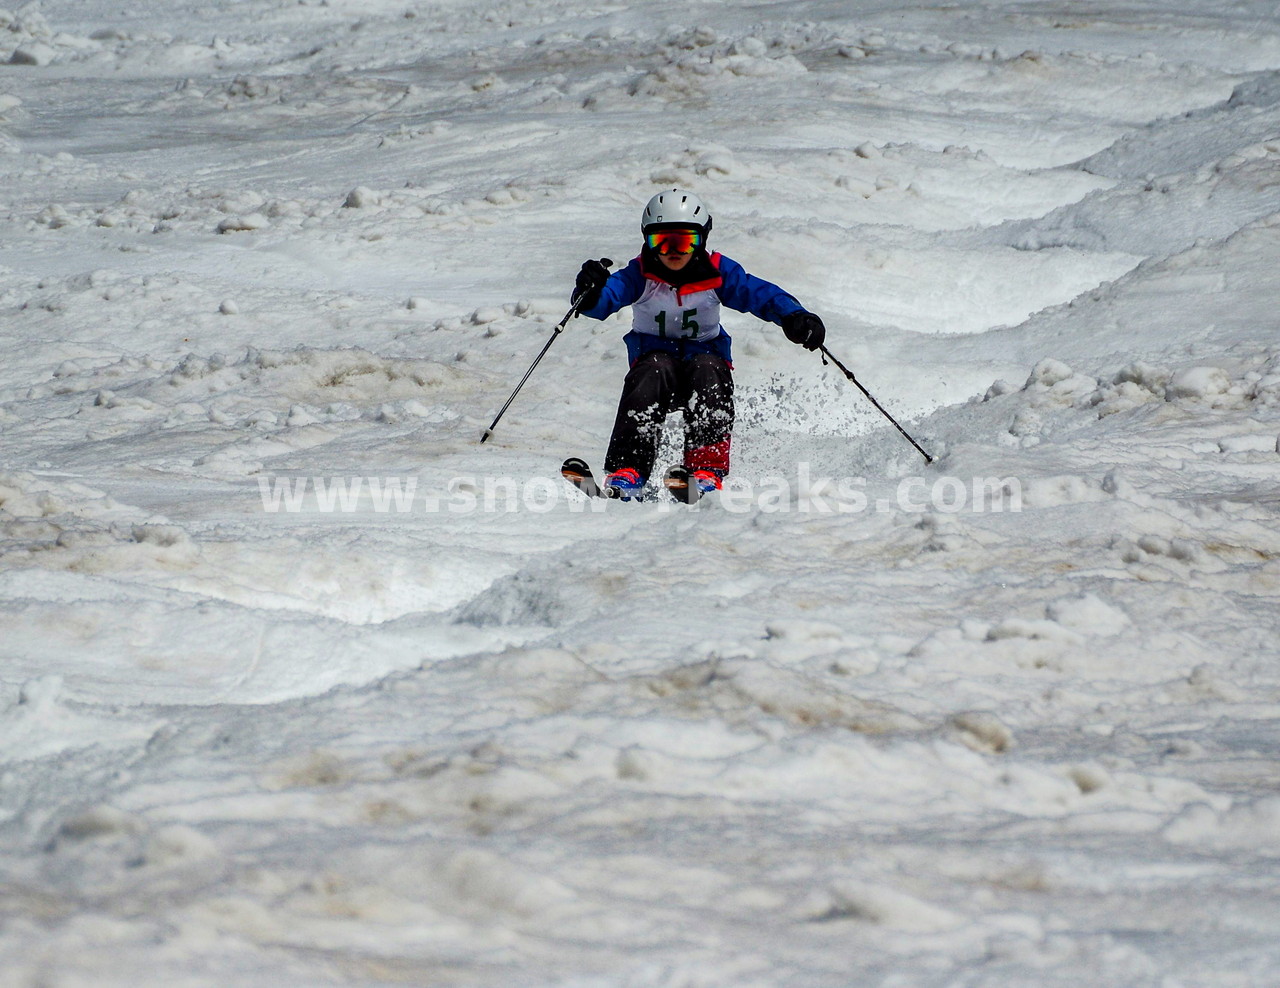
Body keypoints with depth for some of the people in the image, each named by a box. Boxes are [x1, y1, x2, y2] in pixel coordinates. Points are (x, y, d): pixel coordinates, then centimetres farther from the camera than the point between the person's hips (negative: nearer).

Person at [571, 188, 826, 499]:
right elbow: (607, 299, -22)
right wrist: (590, 293, -47)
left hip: (706, 355, 0)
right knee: (655, 370, -33)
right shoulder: (640, 275, -7)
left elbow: (761, 294, -16)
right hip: (655, 354, 0)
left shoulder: (717, 273, -5)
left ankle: (708, 468, -39)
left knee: (707, 370, -33)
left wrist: (795, 317, -35)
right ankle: (627, 470, -42)